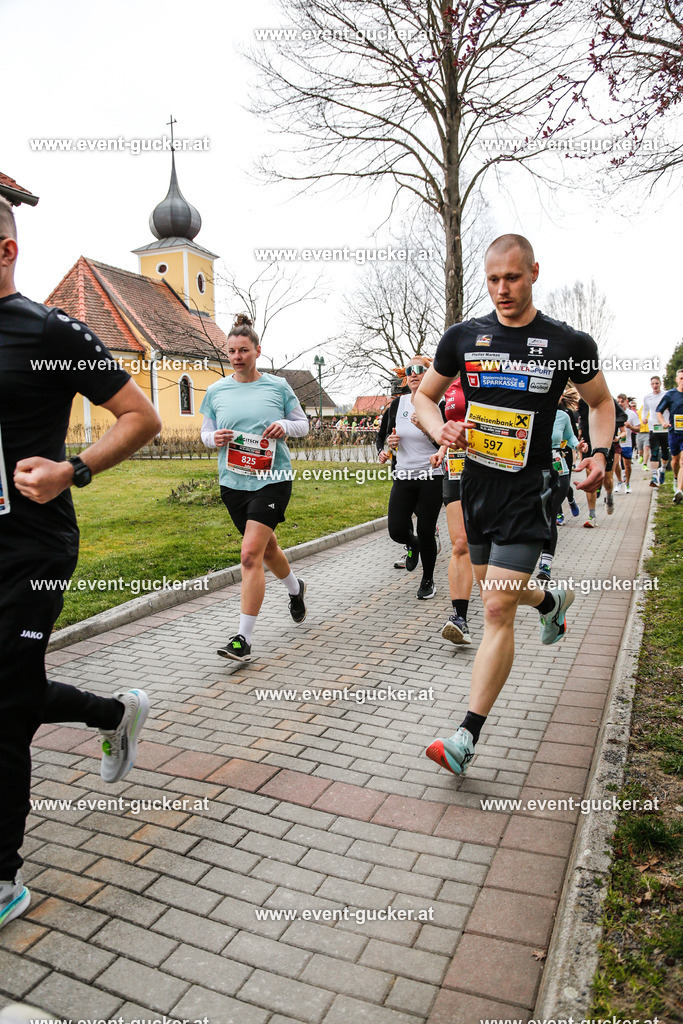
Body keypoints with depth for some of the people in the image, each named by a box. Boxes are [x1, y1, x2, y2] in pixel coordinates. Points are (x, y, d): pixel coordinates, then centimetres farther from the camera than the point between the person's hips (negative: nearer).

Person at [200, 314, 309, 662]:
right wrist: (215, 438, -9)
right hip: (233, 482, 4)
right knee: (267, 546, 19)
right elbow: (205, 432, 15)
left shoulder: (278, 386, 1)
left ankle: (244, 639, -8)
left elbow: (303, 424, 9)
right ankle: (295, 589, 50)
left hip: (272, 479, -4)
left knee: (250, 554, -15)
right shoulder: (215, 391, 7)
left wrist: (284, 426, -13)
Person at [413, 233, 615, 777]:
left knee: (498, 609, -11)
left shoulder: (570, 343, -3)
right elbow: (424, 394, 12)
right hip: (476, 484, 5)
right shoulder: (463, 337, 2)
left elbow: (602, 402, 12)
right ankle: (554, 600, 57)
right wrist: (439, 428, -10)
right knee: (498, 593, 21)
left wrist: (600, 452, -7)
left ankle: (467, 736, -2)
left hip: (527, 492, -4)